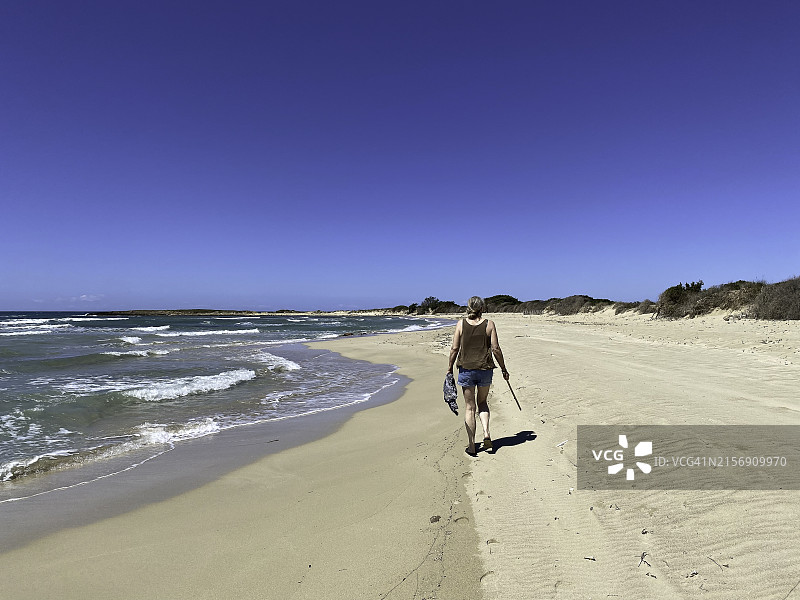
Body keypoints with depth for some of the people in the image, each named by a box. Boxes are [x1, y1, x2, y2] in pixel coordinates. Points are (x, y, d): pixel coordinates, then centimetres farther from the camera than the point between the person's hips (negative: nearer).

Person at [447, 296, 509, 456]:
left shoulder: (461, 324, -3)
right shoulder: (489, 324, -3)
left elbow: (455, 349, -3)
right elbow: (496, 349, -4)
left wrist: (450, 367, 7)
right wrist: (503, 368, 7)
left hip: (466, 369, 0)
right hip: (485, 369, 1)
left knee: (470, 407, 7)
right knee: (482, 402, 22)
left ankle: (472, 446, 10)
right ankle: (486, 433, 3)